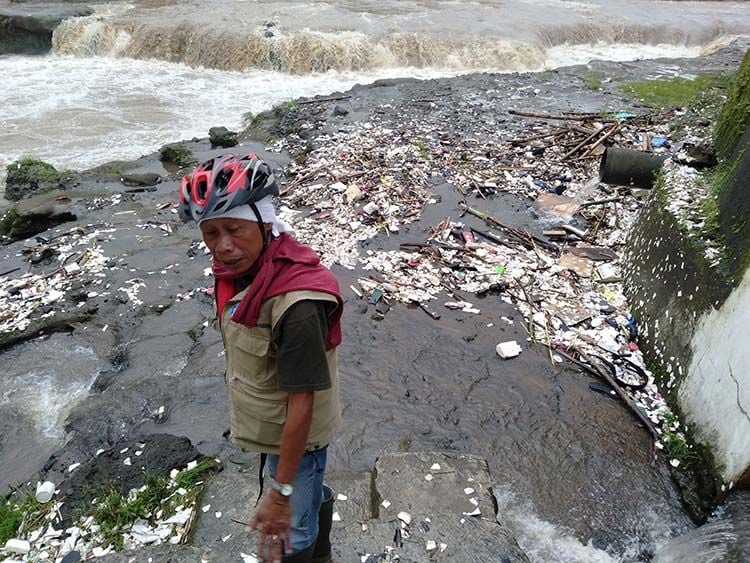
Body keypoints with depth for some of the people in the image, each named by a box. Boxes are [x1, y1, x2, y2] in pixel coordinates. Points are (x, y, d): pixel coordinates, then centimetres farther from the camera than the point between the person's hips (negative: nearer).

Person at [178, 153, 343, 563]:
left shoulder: (296, 304, -37)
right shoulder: (239, 268, -10)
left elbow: (302, 403, -30)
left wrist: (280, 492, -22)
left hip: (294, 435, -8)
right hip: (269, 425, 8)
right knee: (310, 496, 33)